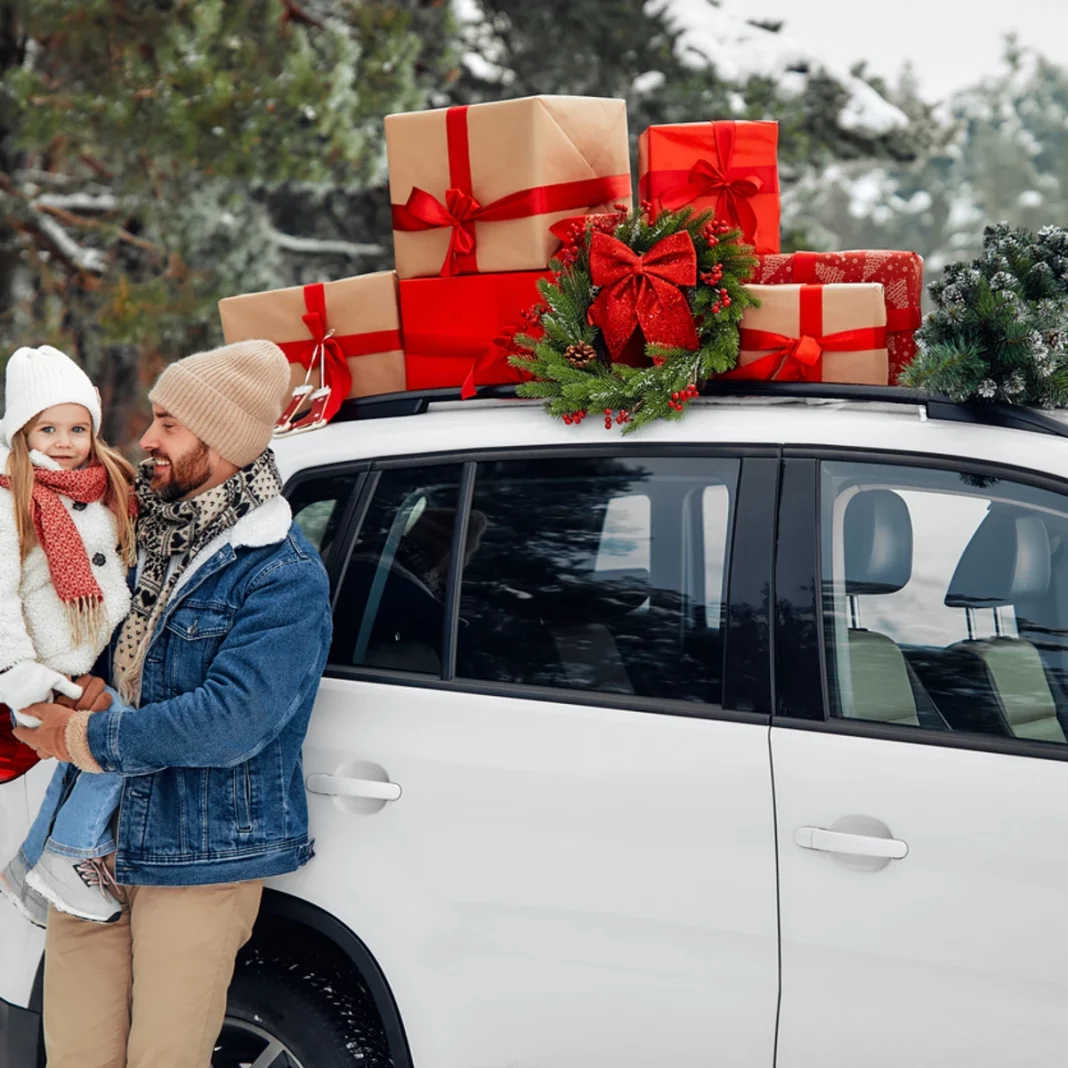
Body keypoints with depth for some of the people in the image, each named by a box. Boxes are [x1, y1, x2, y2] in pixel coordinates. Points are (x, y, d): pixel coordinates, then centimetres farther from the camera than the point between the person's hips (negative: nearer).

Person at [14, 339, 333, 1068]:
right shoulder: (148, 534, 11)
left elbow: (233, 720, -23)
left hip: (199, 863, -6)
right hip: (92, 844, 7)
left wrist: (89, 739, -16)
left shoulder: (284, 575, -13)